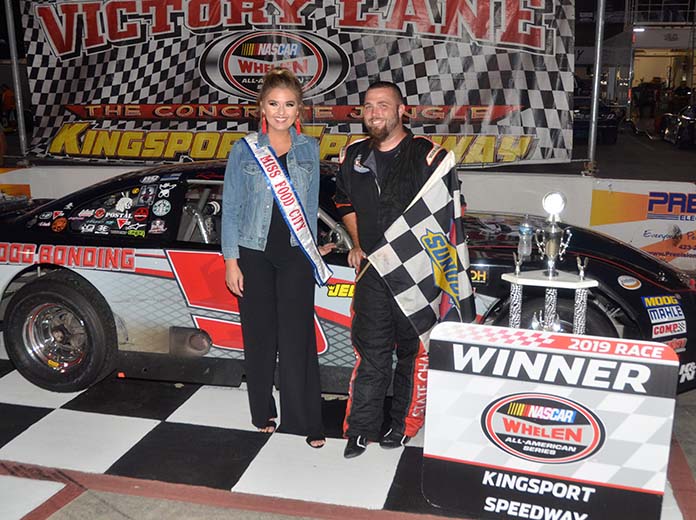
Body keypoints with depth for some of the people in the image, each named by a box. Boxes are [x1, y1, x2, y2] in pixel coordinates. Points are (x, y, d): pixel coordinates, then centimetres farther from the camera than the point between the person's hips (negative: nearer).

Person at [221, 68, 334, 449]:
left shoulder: (309, 149, 6)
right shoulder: (244, 149, 0)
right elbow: (231, 207, 1)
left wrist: (312, 247, 14)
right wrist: (231, 260, -3)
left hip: (295, 255, 1)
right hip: (254, 253, 0)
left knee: (298, 337, -2)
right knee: (259, 336, 7)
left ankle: (306, 421, 7)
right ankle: (263, 412, 24)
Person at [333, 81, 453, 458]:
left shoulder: (428, 155, -8)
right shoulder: (353, 157, 7)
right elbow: (345, 203, 24)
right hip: (371, 268, 4)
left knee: (414, 349, 9)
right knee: (370, 349, 7)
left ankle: (405, 423, 24)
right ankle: (361, 427, 16)